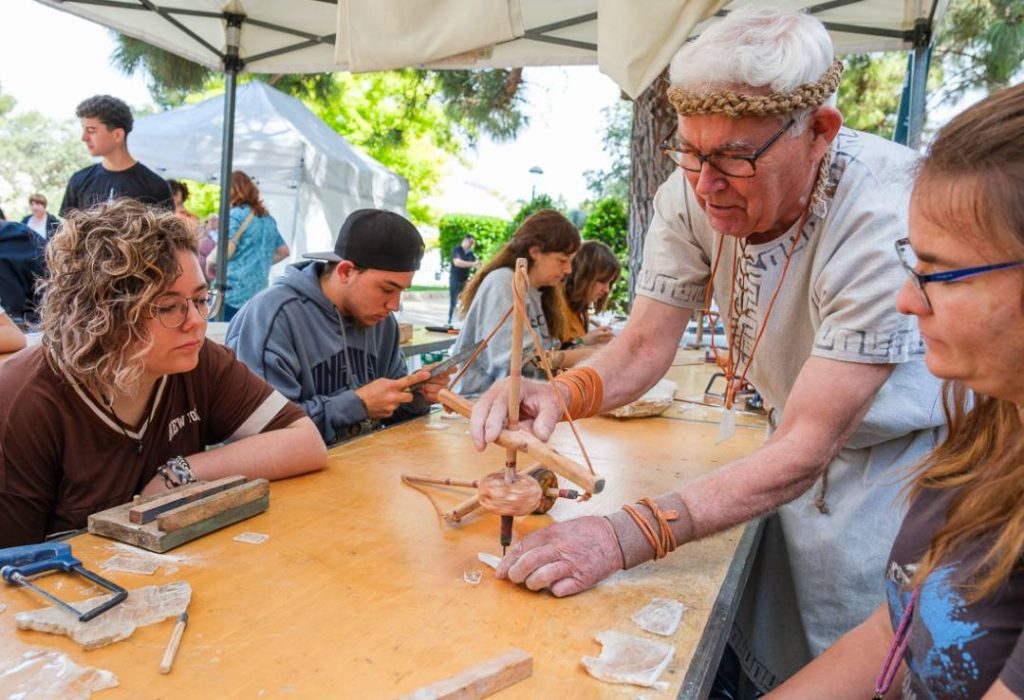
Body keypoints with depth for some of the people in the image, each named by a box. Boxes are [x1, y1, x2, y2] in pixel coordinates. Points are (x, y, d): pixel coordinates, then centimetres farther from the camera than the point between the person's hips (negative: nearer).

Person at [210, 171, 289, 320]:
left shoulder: (236, 214, -7)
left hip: (232, 293, -7)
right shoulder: (268, 218, 14)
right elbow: (284, 251, 24)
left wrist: (209, 262, 1)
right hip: (258, 294, 7)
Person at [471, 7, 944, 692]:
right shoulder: (691, 193, -18)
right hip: (803, 439, 4)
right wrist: (562, 393, -37)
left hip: (905, 451, -4)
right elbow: (645, 347, -14)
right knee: (754, 659, 16)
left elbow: (806, 449, -35)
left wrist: (622, 538, -43)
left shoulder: (888, 218, -34)